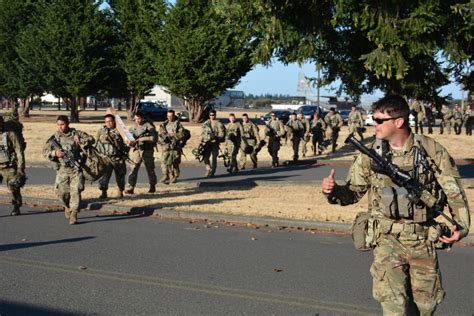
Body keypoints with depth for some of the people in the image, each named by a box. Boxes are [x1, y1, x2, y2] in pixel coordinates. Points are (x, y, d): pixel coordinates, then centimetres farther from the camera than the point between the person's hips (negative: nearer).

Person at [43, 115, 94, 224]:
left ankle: (73, 214, -5)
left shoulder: (76, 133, 4)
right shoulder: (54, 137, 5)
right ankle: (68, 206, 33)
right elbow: (45, 151, 3)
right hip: (62, 169, 2)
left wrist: (80, 140, -15)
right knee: (62, 192, 3)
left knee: (76, 191, -10)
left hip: (76, 168, -1)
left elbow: (91, 139, 3)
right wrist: (54, 153, -17)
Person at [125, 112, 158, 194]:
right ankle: (130, 187, -5)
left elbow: (154, 138, -18)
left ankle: (152, 187, 23)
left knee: (150, 169, 8)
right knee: (133, 169, -4)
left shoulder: (149, 126, -9)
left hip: (147, 151, -4)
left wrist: (142, 139, -21)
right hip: (135, 150, 4)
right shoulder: (134, 126, 9)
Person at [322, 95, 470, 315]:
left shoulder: (431, 150, -6)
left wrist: (461, 225, -11)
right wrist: (333, 191, -17)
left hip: (422, 239, 1)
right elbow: (353, 191, 4)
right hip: (387, 238, -1)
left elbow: (454, 192, 0)